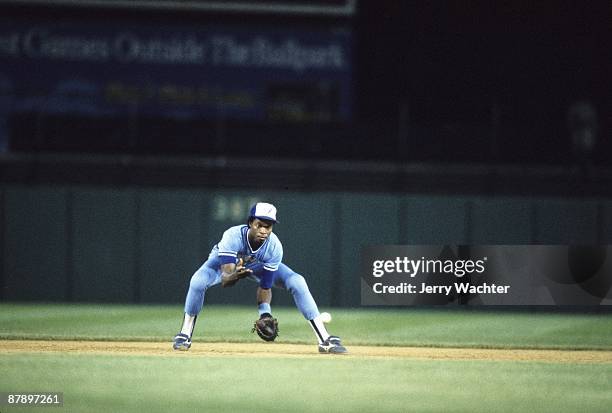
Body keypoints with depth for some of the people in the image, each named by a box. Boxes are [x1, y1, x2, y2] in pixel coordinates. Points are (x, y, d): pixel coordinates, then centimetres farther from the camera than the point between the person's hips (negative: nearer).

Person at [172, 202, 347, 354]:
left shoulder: (274, 247, -34)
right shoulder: (232, 236, -41)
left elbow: (265, 287, -25)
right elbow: (225, 279, -48)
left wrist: (265, 311, -42)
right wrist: (234, 276, -71)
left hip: (260, 265, 2)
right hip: (226, 261, -2)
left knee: (297, 282, -19)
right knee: (198, 281, -31)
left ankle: (325, 340, -13)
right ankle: (185, 336, -9)